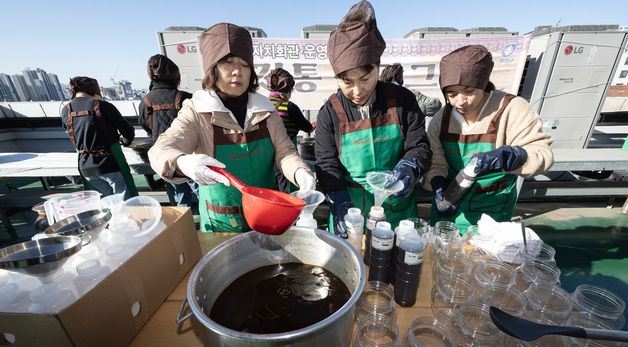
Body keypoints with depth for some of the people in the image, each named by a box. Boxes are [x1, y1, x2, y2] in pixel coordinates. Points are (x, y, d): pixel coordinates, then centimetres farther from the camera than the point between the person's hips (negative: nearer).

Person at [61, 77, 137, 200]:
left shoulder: (65, 111, 3)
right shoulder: (102, 105, -12)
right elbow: (129, 132, -9)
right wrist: (125, 141, 12)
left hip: (85, 166, 6)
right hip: (110, 163, -6)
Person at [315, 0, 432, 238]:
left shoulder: (402, 100, -6)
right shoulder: (330, 112, -9)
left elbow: (420, 147, -1)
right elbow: (327, 164, -8)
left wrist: (408, 168, -24)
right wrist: (340, 206, -19)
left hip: (398, 207, 1)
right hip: (351, 207, 0)